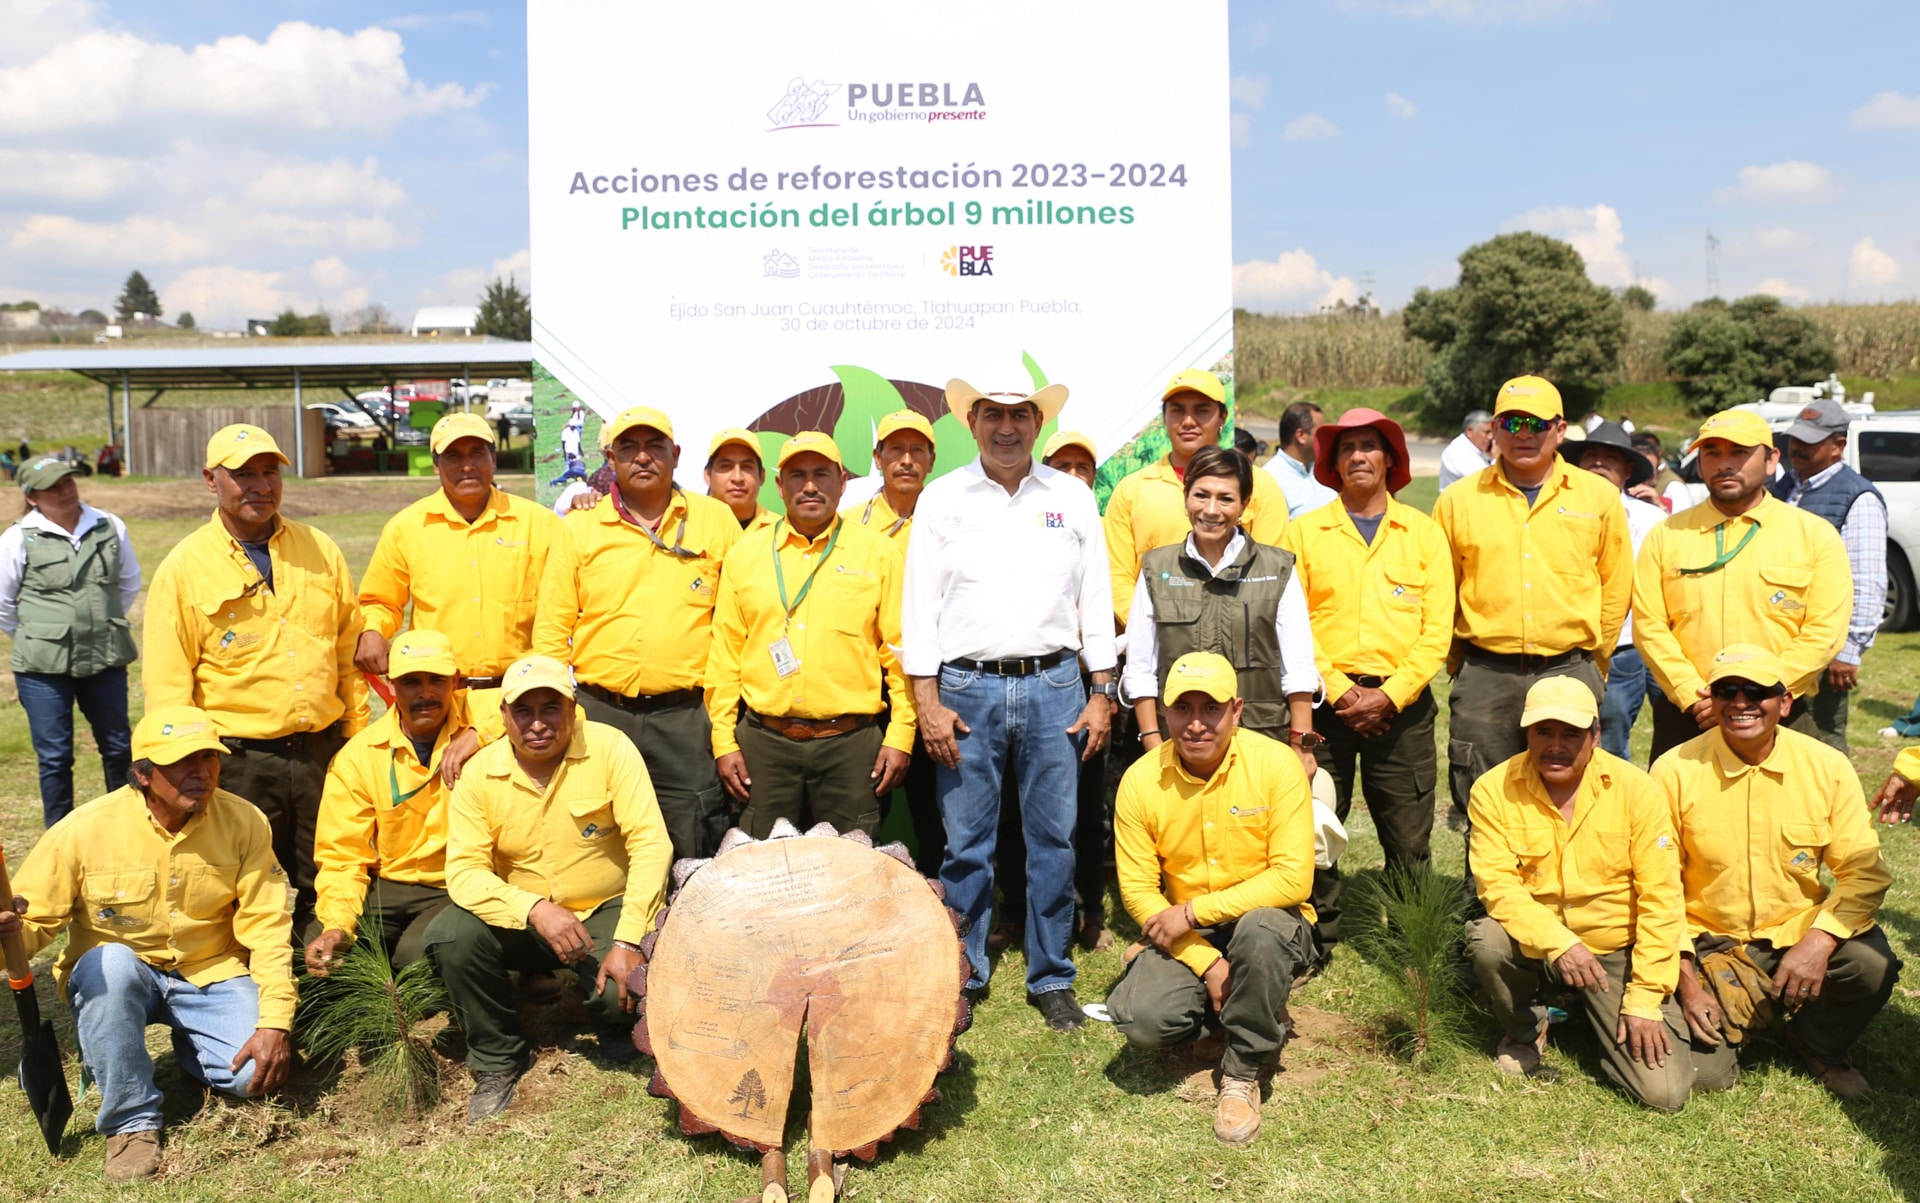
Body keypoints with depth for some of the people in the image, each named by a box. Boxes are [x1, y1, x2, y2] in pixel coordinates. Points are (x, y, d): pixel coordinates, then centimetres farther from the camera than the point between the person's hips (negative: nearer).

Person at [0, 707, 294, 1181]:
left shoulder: (245, 822, -13)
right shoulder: (85, 830, -17)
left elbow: (267, 927, -12)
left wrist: (275, 1021, -20)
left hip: (211, 974, 1)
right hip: (115, 977, 0)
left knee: (257, 1073, -21)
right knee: (110, 961, -36)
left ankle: (186, 1049, 18)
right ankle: (131, 1122, -17)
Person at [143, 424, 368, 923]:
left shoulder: (321, 552, 8)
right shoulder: (184, 567, -1)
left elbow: (349, 653, 13)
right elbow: (167, 689, -1)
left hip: (323, 751, 3)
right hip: (239, 761, -3)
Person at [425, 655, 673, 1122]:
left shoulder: (609, 747, -13)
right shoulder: (479, 773, -7)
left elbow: (651, 844, -18)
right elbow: (464, 871, -13)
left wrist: (628, 941, -27)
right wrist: (535, 909, -31)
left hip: (608, 910, -2)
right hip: (523, 921, 3)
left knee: (622, 991, -30)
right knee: (448, 936, -24)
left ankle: (617, 1031, 12)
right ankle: (499, 1059, 1)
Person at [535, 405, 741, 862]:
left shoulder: (717, 520, 5)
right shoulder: (579, 529, 6)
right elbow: (551, 631, 8)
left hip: (687, 717, -1)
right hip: (600, 712, 1)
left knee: (695, 861, 5)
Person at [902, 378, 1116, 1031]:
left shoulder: (1073, 498, 9)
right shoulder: (941, 499, 5)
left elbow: (1096, 601, 9)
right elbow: (920, 605, 2)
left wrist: (1101, 694, 3)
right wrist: (927, 701, -4)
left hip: (1054, 686, 1)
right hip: (967, 688, -1)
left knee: (1053, 838, 5)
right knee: (965, 843, 3)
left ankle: (1052, 977, 19)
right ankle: (960, 976, 18)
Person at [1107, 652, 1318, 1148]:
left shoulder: (1276, 764, -17)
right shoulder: (1140, 781, -11)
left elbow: (1293, 879, -20)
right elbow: (1138, 889, -7)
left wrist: (1193, 911, -22)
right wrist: (1206, 962, -17)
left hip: (1268, 918, -2)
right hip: (1184, 936, 2)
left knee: (1259, 930, -37)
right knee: (1141, 1017, -24)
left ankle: (1243, 1074, -11)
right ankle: (1223, 1007, 13)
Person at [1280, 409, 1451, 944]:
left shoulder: (1424, 533, 9)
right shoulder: (1304, 531, 6)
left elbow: (1437, 629, 2)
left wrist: (1390, 695, -9)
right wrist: (1340, 691, -10)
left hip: (1403, 704, 1)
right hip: (1324, 702, 0)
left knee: (1409, 841, 3)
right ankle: (1317, 938, 16)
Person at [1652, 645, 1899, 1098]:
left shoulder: (1827, 767, -6)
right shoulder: (1676, 770, -11)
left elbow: (1864, 872, -5)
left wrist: (1820, 941, -22)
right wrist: (1686, 980, -10)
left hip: (1799, 930, 2)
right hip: (1713, 942, -1)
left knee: (1873, 965, -28)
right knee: (1702, 1070, -15)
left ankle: (1820, 1045, 6)